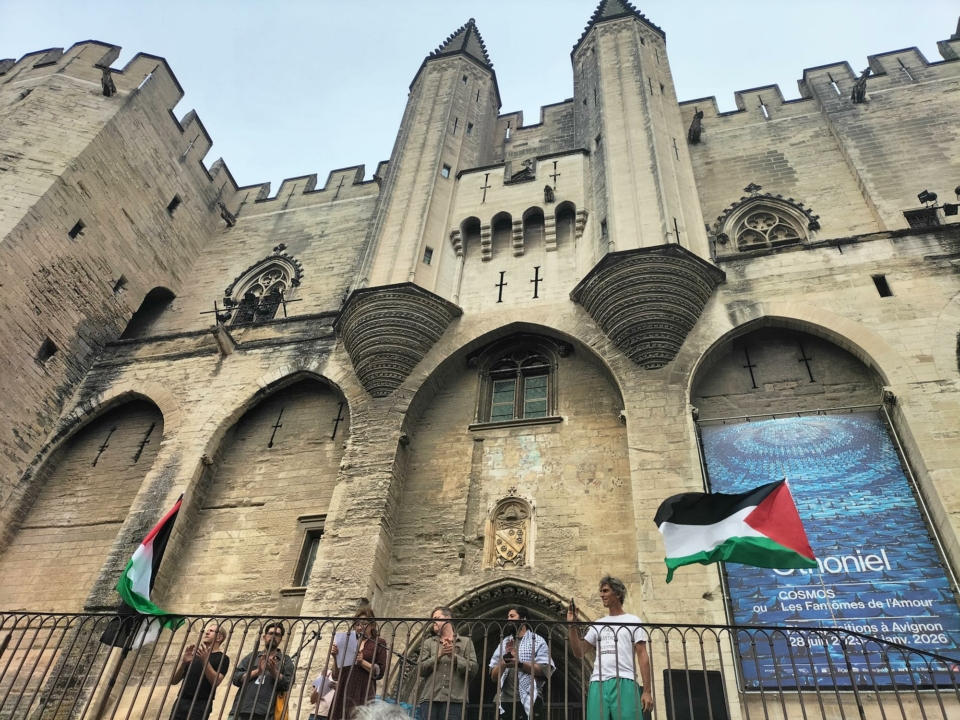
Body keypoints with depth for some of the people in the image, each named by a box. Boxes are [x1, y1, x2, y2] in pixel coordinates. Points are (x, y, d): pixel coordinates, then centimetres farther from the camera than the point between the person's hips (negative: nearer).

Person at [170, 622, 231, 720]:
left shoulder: (222, 658, 6)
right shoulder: (194, 655, 20)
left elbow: (216, 681, -10)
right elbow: (173, 681, 13)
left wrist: (205, 661, -18)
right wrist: (183, 662, -5)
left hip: (200, 705, -4)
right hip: (181, 702, 5)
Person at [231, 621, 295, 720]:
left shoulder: (285, 660, 15)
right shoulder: (252, 656, 19)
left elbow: (287, 684, 3)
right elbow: (236, 678, 8)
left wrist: (274, 671, -11)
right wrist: (257, 671, -6)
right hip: (241, 710, 2)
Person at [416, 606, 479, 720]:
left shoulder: (466, 642, 13)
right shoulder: (428, 642, 17)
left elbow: (473, 669, 2)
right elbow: (421, 669, 5)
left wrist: (454, 656, -6)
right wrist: (439, 655, -7)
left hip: (454, 700, -1)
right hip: (429, 699, 2)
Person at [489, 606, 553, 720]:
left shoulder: (537, 641, 6)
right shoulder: (504, 643, 17)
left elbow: (545, 669, -7)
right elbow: (494, 676, 10)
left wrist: (519, 664, -17)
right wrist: (505, 659, -9)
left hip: (529, 701, -4)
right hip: (506, 701, 4)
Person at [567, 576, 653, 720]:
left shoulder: (633, 621, 11)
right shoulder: (597, 624, 22)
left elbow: (642, 655, 4)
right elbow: (578, 652, 16)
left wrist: (647, 690, -5)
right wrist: (572, 624, 4)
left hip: (624, 682, -4)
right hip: (598, 683, 4)